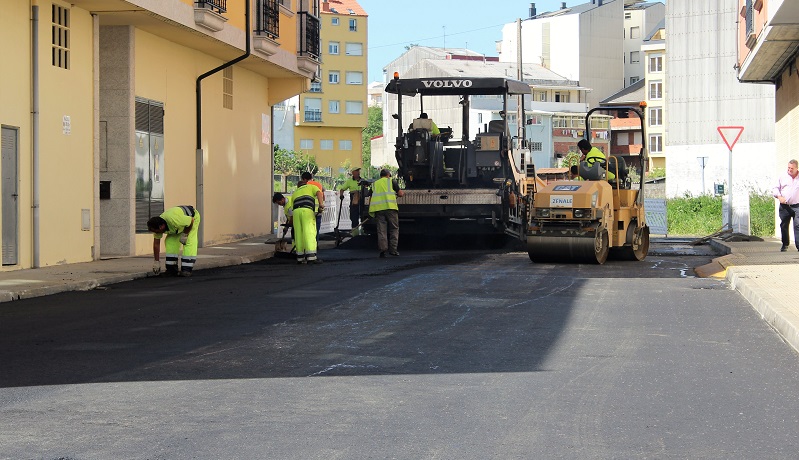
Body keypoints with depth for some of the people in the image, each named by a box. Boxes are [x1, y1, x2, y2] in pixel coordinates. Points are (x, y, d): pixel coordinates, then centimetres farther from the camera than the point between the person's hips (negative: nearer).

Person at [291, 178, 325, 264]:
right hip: (307, 210, -4)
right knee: (310, 233, -10)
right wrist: (321, 204, -11)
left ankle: (300, 258, 10)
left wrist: (292, 222, 36)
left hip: (296, 211, 4)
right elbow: (319, 193, 3)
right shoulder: (311, 187, 27)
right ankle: (311, 257, -19)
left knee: (298, 235, 8)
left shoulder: (295, 193, 37)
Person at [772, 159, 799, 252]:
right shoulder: (783, 177, 8)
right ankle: (785, 244, 21)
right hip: (784, 206, 2)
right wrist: (779, 196, -5)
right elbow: (776, 188, 13)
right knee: (784, 226, 6)